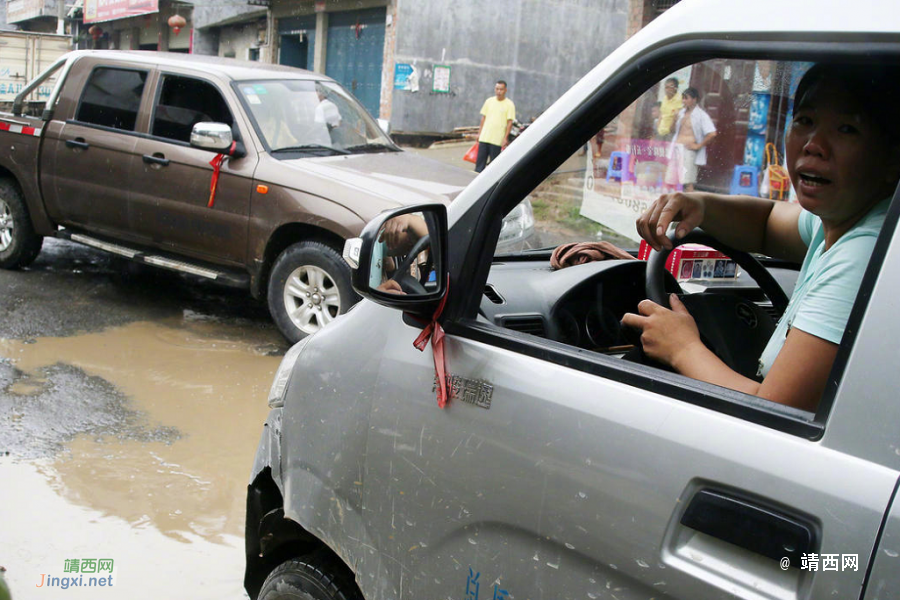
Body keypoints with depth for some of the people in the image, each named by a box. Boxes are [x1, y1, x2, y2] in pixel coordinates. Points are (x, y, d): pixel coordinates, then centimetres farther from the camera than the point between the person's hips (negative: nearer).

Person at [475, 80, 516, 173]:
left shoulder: (509, 104, -3)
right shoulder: (489, 101, 9)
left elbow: (510, 122, -5)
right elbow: (483, 117, 14)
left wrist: (505, 138, -10)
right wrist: (479, 133, 11)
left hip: (497, 140, -3)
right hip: (484, 137, 3)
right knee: (480, 160, 4)